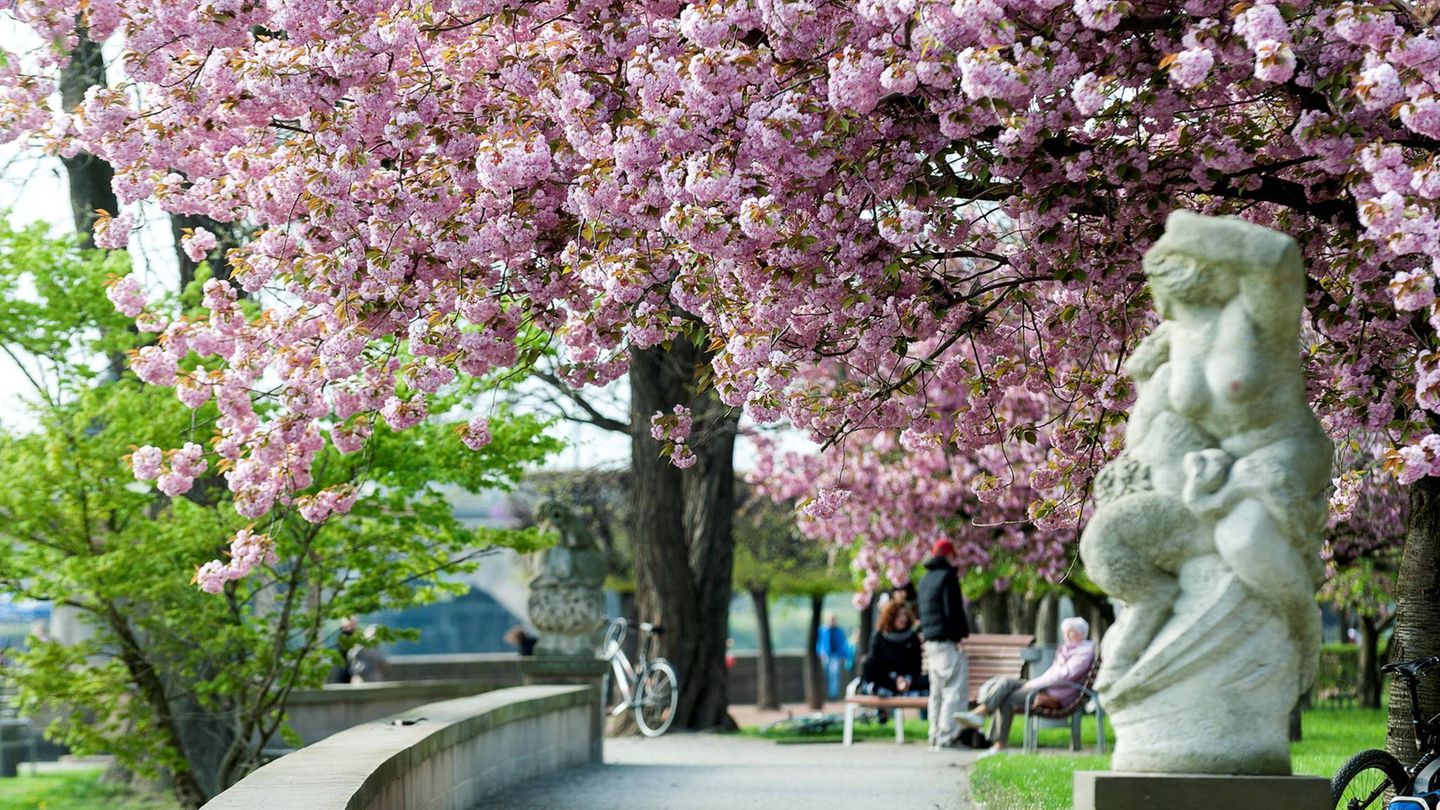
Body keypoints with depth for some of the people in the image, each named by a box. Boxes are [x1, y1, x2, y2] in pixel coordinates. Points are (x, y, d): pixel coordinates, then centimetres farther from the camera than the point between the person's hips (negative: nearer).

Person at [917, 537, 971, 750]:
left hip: (931, 642, 9)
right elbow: (953, 610, -16)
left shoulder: (925, 579, 17)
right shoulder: (948, 576, -9)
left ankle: (936, 737, 13)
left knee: (937, 691, 13)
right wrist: (959, 636, -11)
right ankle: (947, 737, -13)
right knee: (955, 690, -7)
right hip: (948, 642, -9)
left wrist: (926, 632, 17)